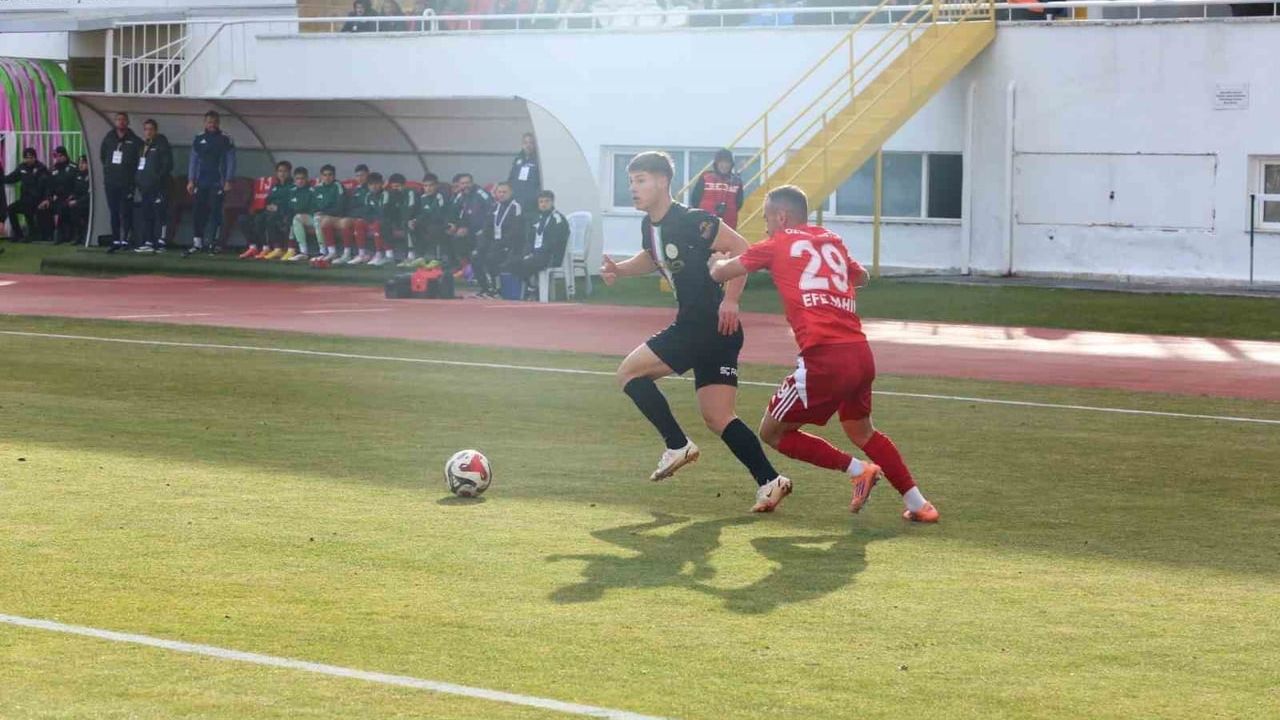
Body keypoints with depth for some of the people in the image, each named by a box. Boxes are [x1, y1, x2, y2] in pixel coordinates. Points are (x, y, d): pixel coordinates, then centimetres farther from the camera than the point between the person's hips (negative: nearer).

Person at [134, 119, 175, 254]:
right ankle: (148, 242, 11)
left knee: (160, 215, -9)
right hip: (145, 187, 8)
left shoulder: (162, 144, -3)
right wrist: (137, 180, 11)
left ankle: (160, 243, -10)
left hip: (158, 187, -8)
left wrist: (159, 178, -17)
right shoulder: (143, 145, 19)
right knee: (146, 215, 8)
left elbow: (167, 164, -10)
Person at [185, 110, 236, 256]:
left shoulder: (225, 140, 1)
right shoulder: (199, 139, 11)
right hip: (201, 183, 3)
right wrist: (191, 180, 5)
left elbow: (230, 161, -2)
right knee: (197, 212, -2)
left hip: (217, 183, -3)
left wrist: (228, 181, -9)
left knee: (215, 212, -4)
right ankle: (197, 243, 3)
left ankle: (213, 243, 3)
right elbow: (193, 160, 12)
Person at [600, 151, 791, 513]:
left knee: (629, 372, -3)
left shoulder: (691, 222, -15)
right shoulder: (649, 226, 12)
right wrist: (620, 269, 15)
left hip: (713, 324, -9)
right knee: (718, 417, 6)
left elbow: (742, 250, -15)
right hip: (691, 325, 9)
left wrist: (730, 300, -21)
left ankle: (678, 446, 2)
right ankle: (769, 481, 1)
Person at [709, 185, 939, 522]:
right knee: (860, 429, 29)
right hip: (861, 353, 7)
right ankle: (918, 503, 23)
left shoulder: (777, 245, 5)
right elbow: (861, 276, 38)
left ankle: (857, 469, 2)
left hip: (824, 358, -7)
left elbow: (720, 273, 8)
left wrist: (718, 262, 30)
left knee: (773, 432, 9)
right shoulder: (832, 241, 20)